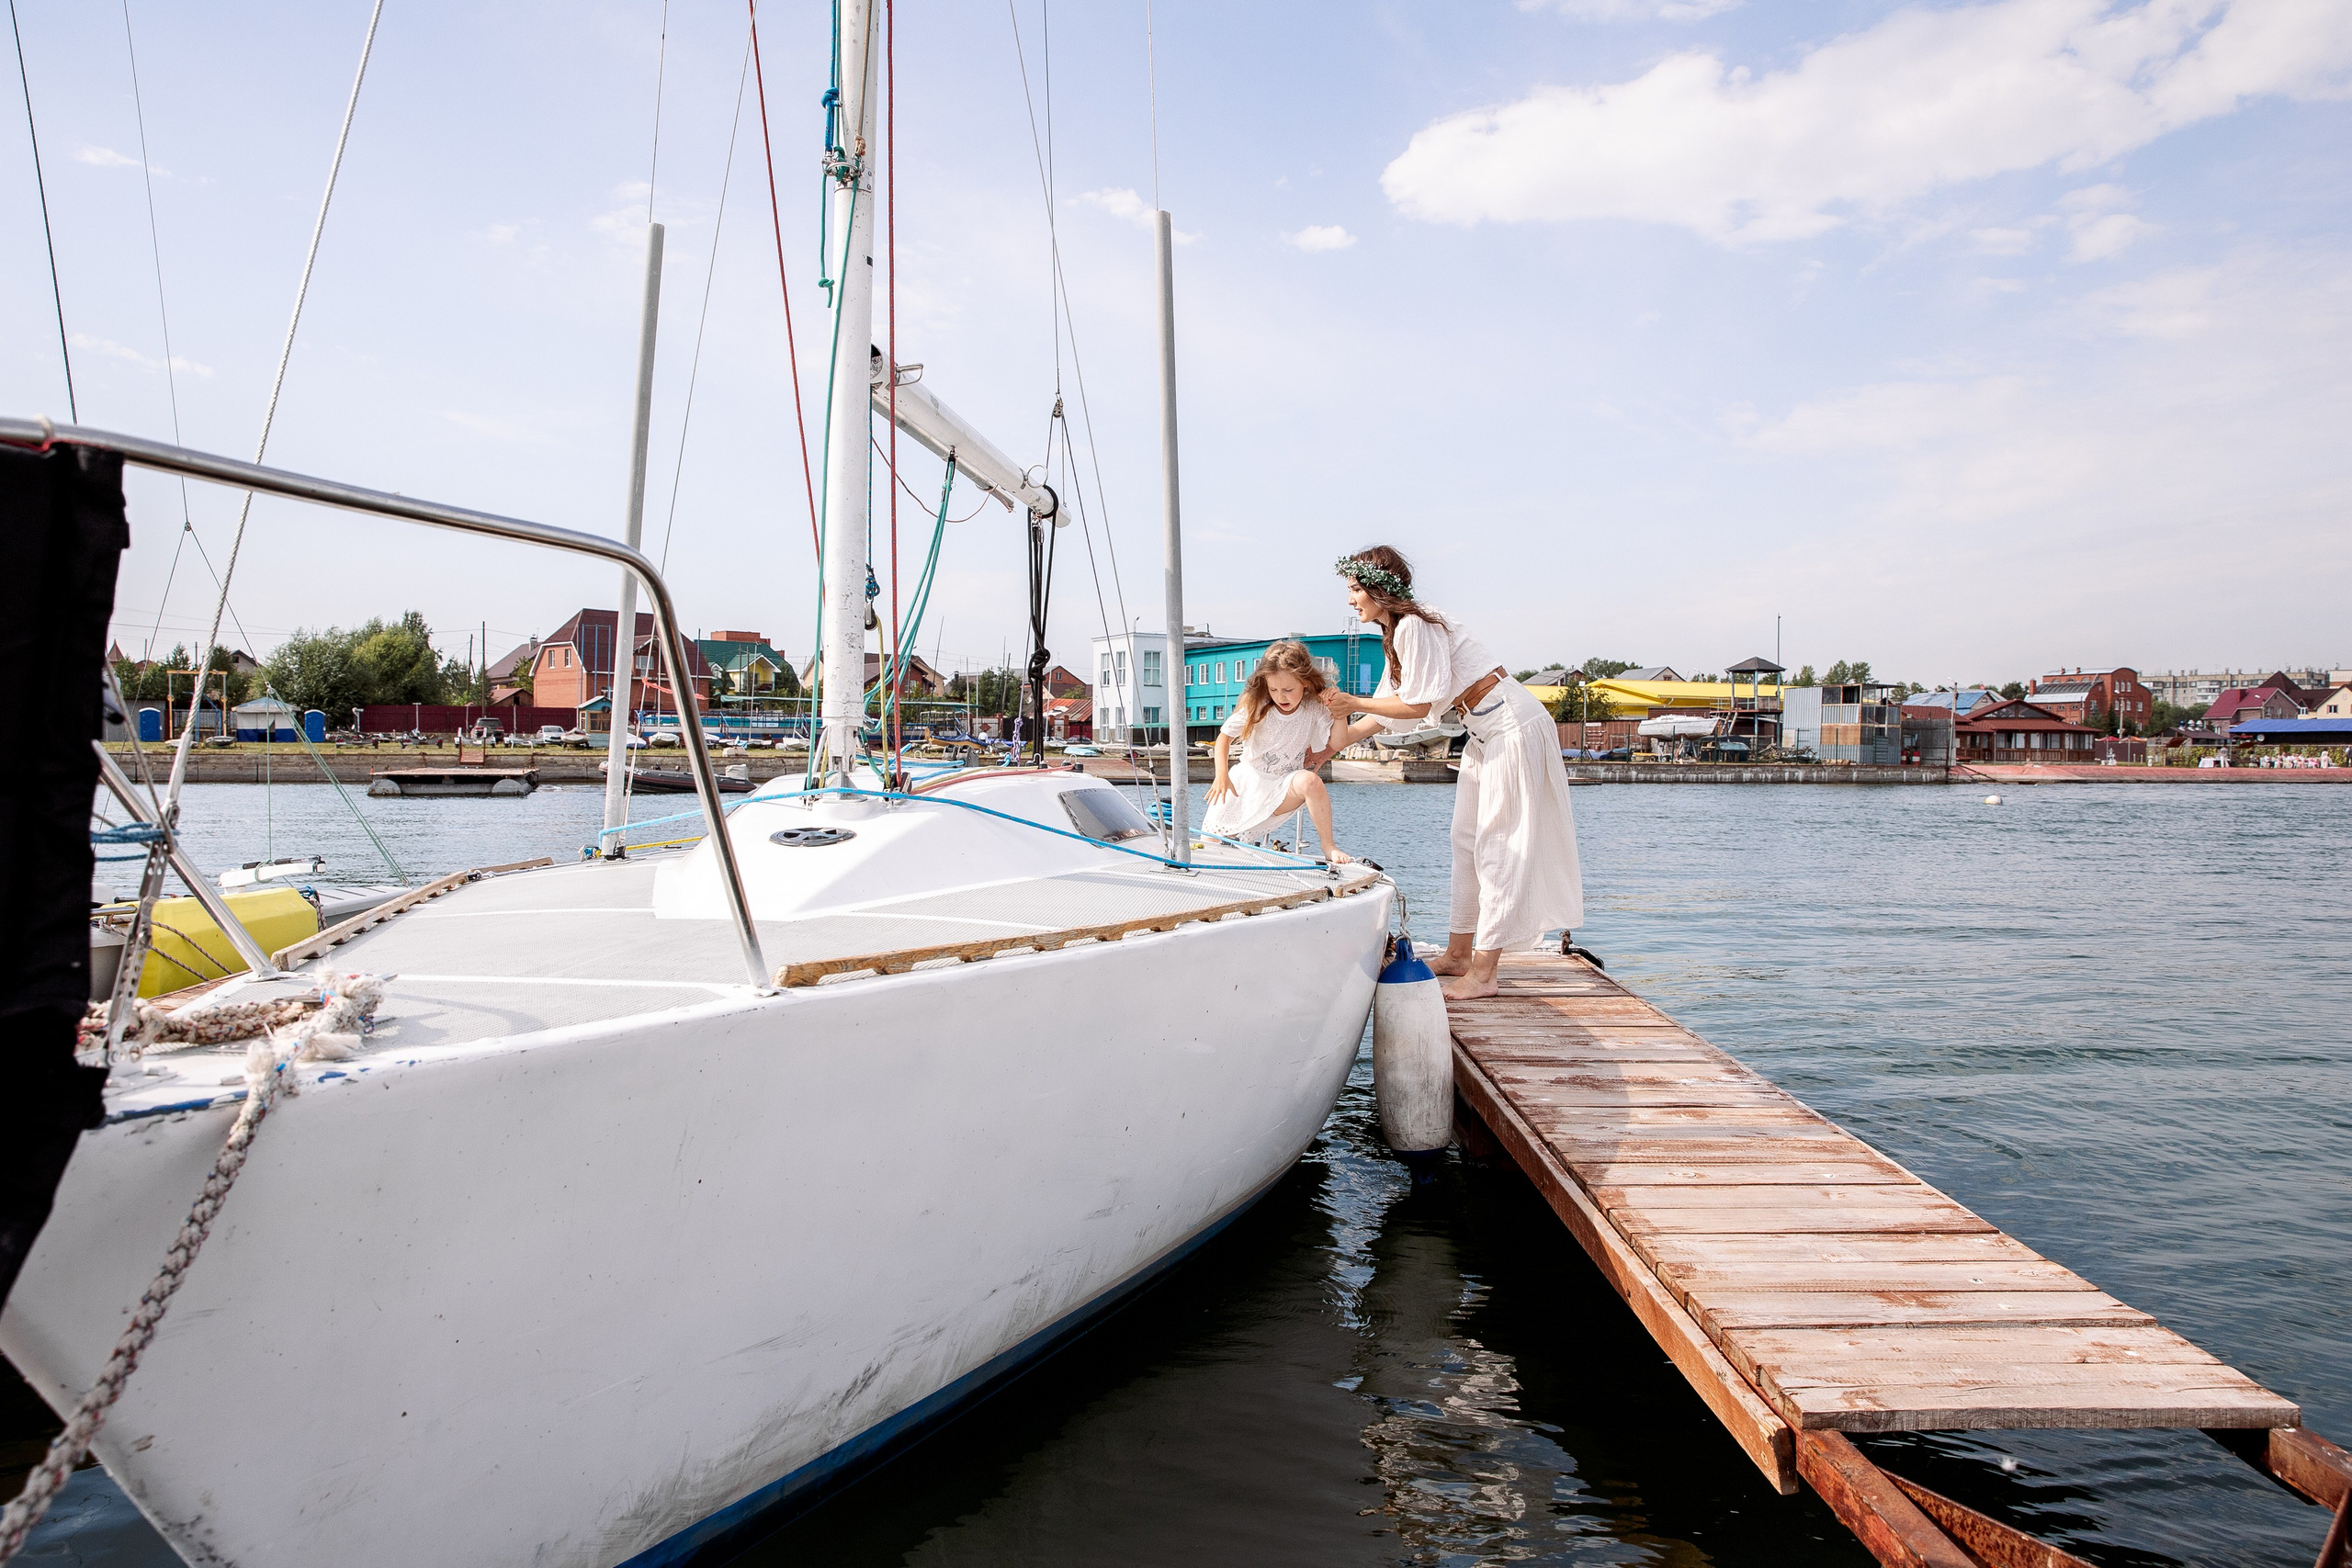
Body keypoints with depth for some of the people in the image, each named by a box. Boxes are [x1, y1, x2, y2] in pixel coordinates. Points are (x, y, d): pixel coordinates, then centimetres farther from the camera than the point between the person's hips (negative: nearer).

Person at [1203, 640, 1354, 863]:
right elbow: (1225, 736, -1)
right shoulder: (1256, 705, -8)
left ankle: (1328, 846, -22)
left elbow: (1337, 743, -14)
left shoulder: (1314, 708, -10)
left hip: (1285, 785, -1)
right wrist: (1222, 775, -15)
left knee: (1310, 781, -39)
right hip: (1247, 779, 2)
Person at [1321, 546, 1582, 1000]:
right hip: (1485, 733, 10)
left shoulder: (1415, 626, -18)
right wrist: (1332, 746, 13)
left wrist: (1354, 703, -10)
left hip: (1511, 727, -10)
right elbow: (1387, 711, 14)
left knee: (1497, 846, -9)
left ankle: (1482, 974, -8)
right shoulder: (1397, 632, 12)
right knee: (1467, 839, 11)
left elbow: (1417, 706, -19)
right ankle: (1458, 955, 18)